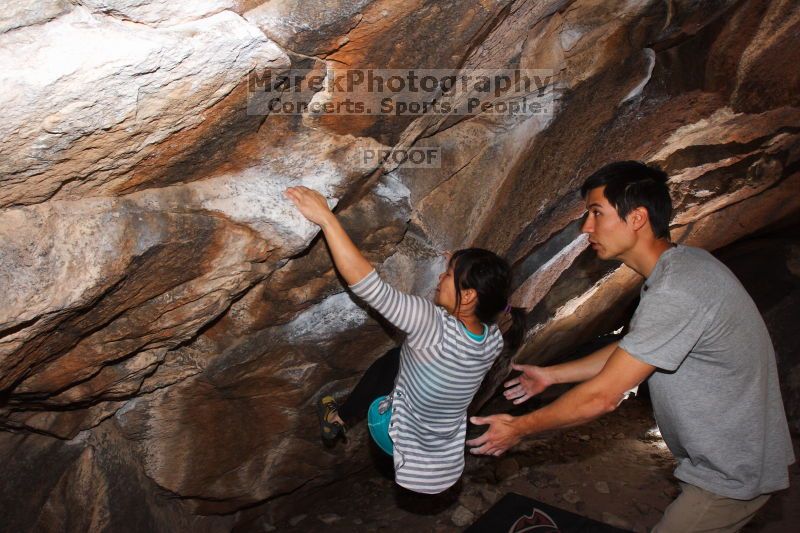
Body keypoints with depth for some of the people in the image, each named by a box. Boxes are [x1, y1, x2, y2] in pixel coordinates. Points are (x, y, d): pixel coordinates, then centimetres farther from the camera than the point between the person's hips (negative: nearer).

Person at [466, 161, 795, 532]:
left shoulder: (674, 292, -32)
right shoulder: (683, 263, 0)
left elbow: (602, 396, -28)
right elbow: (630, 350, 11)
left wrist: (520, 427, -15)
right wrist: (552, 374, 12)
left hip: (734, 472, -9)